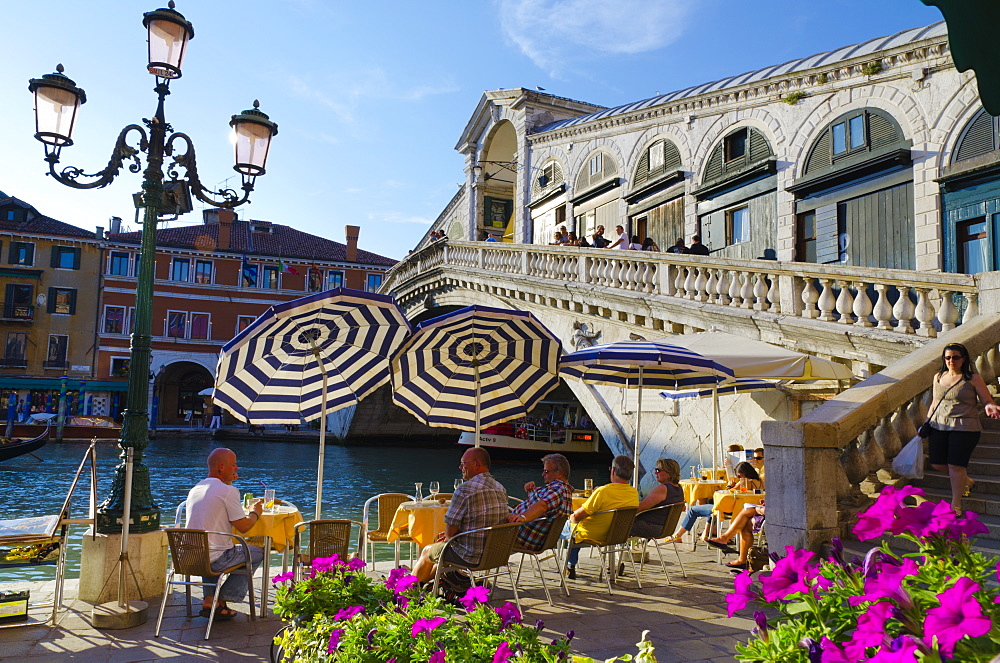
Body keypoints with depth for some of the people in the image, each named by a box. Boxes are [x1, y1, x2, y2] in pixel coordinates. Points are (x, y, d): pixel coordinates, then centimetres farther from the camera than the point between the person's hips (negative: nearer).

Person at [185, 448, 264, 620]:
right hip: (215, 560, -8)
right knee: (256, 552, 13)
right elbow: (243, 526, -12)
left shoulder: (195, 489, 10)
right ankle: (221, 601, 11)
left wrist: (227, 482, 29)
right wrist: (255, 512, 8)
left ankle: (210, 599, 25)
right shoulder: (229, 491, -14)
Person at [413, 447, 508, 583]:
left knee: (427, 551, 19)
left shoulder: (465, 489, -21)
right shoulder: (500, 489, 5)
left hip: (471, 557, -7)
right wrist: (450, 535, 17)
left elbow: (450, 530, -18)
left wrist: (449, 538, 6)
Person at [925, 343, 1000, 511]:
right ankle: (966, 481, 35)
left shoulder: (973, 378, -3)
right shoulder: (938, 377, 10)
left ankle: (956, 505, 5)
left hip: (964, 428, -5)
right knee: (937, 463, 6)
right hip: (939, 426, 5)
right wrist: (926, 424, 15)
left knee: (955, 465, -9)